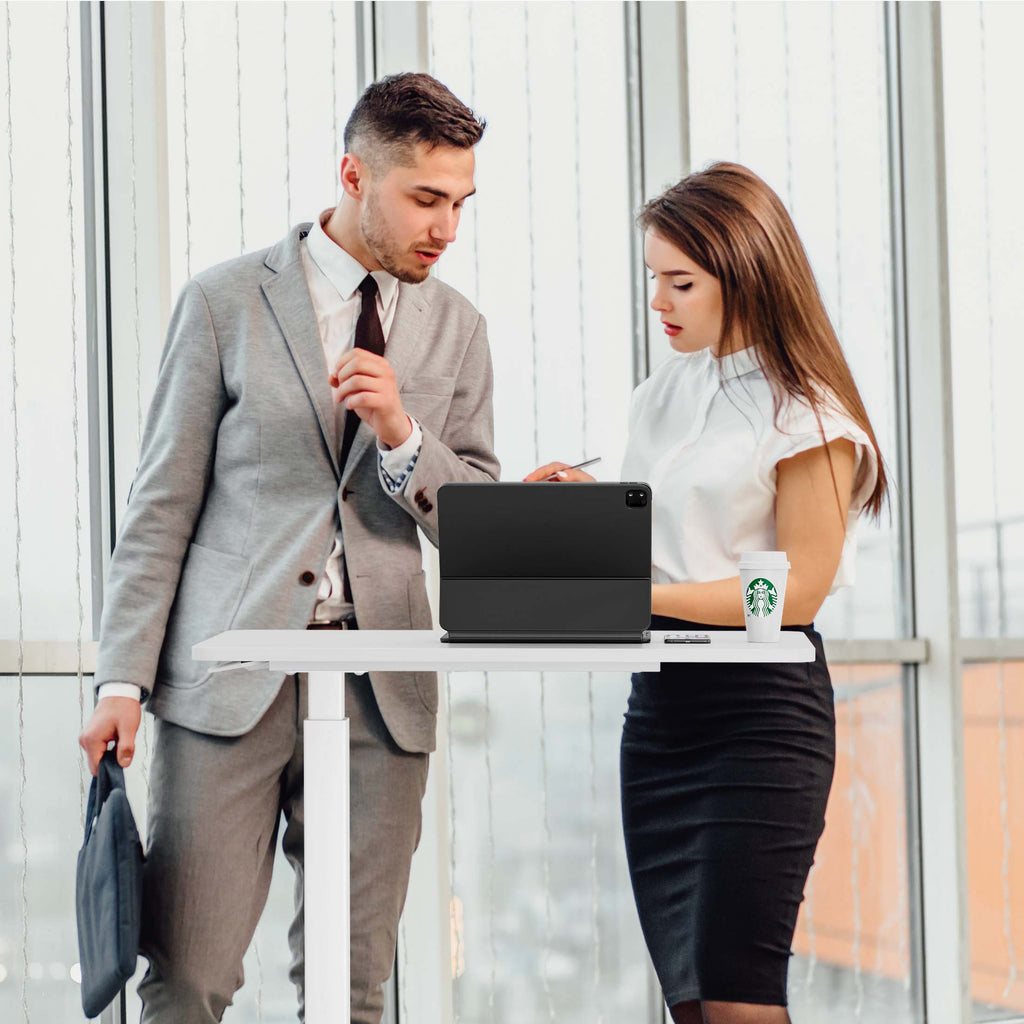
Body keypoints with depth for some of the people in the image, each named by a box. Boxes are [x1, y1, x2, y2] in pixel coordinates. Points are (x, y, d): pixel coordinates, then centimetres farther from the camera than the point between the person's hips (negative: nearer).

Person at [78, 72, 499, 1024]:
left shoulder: (456, 329, 11)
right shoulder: (226, 300, 2)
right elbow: (160, 504, 2)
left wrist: (403, 436, -10)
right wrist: (122, 677, -5)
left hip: (380, 691, 3)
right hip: (229, 680, -3)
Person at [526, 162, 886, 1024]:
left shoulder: (806, 417, -8)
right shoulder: (662, 397, 13)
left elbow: (795, 594, -13)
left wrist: (640, 594, -18)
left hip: (761, 709, -7)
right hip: (660, 701, 7)